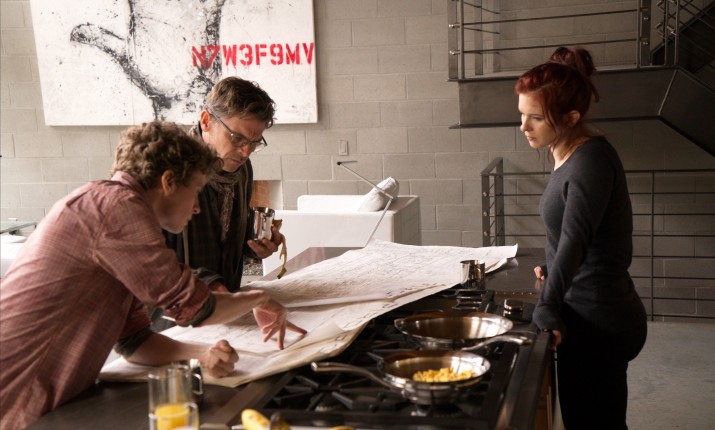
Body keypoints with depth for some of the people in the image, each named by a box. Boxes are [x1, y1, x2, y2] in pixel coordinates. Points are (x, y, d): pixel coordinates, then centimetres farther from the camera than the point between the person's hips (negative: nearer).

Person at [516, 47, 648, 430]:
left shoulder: (591, 160, -22)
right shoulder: (567, 154, 7)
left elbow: (574, 239, -34)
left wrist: (548, 308, -40)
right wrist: (554, 271, 15)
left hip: (599, 325, -9)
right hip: (589, 316, 9)